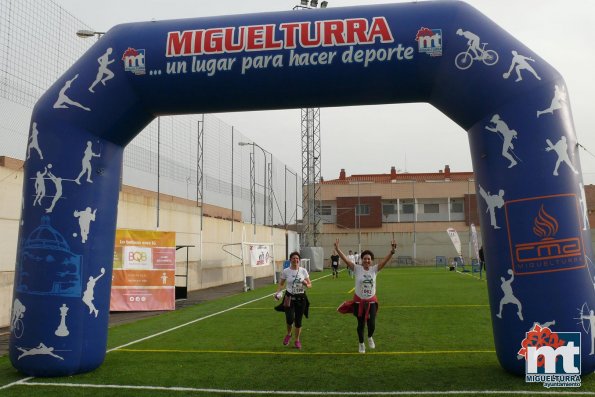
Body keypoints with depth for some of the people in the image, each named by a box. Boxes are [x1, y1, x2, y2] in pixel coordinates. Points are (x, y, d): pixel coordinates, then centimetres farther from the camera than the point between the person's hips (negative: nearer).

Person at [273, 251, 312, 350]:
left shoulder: (303, 271, -3)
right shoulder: (286, 271, -5)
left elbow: (310, 284, 3)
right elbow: (281, 284, 4)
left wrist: (306, 285, -20)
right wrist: (278, 292, -14)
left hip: (301, 298, 1)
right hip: (289, 297, -1)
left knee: (298, 321, 5)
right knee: (290, 319, -15)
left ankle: (297, 340, 27)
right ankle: (288, 334, 19)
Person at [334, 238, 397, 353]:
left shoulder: (374, 269, -5)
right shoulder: (357, 269, -10)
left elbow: (385, 261, -17)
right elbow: (345, 259, -19)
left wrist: (392, 251, -32)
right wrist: (337, 249, -32)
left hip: (371, 301, 1)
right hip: (359, 301, -1)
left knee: (372, 324, -3)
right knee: (361, 324, 11)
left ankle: (370, 337, 33)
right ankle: (361, 344, 36)